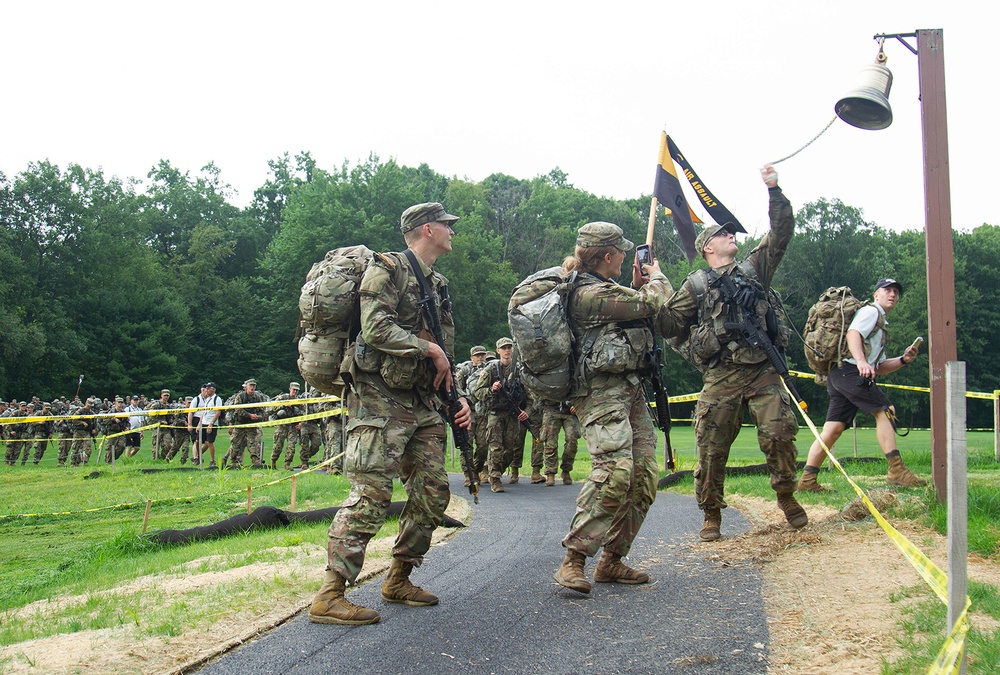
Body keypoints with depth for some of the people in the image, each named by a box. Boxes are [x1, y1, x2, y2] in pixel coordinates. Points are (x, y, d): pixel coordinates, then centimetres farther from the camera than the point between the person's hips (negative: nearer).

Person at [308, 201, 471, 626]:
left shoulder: (438, 285, 20)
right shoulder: (387, 268, -5)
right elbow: (376, 328, -20)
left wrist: (456, 398, 12)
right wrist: (428, 348, -13)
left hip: (423, 403, 9)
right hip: (382, 400, -9)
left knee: (433, 492, 7)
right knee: (370, 495, -13)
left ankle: (398, 580, 21)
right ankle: (329, 597, -11)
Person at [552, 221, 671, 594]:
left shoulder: (602, 290, 20)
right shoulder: (590, 293, -13)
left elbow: (632, 311, 35)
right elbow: (653, 304, -10)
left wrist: (638, 286, 26)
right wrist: (656, 279, 10)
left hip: (630, 391, 11)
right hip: (603, 392, -11)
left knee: (644, 477, 5)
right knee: (616, 471, -24)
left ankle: (612, 561, 12)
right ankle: (573, 562, -21)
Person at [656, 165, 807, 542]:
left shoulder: (754, 268, 19)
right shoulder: (695, 285, 11)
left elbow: (782, 232, 16)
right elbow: (669, 325, 8)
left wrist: (774, 191, 9)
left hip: (763, 372, 2)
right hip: (721, 377, -2)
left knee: (779, 432, -11)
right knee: (711, 448, -3)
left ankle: (786, 496, 11)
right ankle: (711, 514, 12)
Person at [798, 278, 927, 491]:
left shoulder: (880, 323, 36)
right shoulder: (871, 311, 6)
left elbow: (879, 367, 31)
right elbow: (853, 333, -15)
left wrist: (903, 359, 16)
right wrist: (860, 360, -31)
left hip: (838, 375, 10)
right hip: (850, 370, -10)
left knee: (834, 428, 2)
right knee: (885, 411, -12)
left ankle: (807, 480, -2)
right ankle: (896, 471, -17)